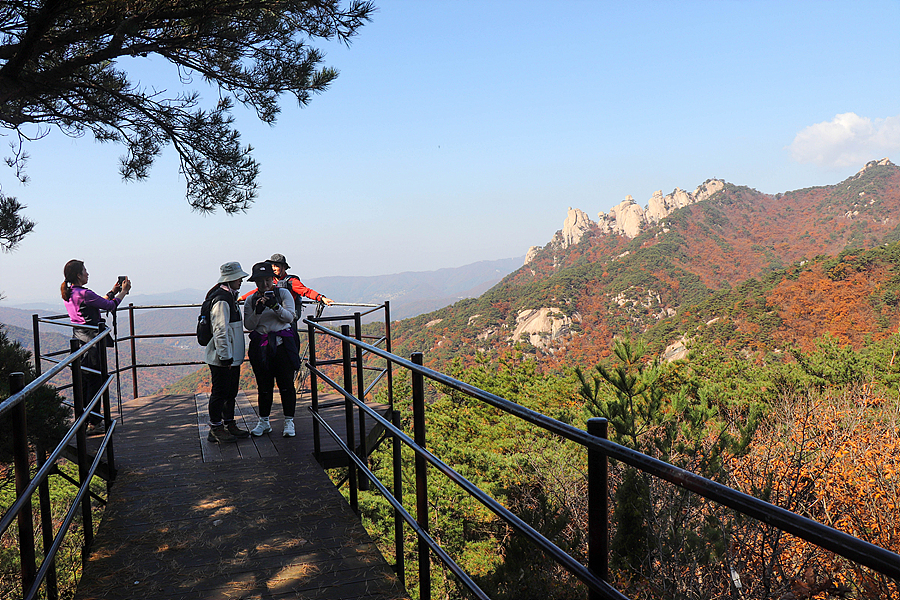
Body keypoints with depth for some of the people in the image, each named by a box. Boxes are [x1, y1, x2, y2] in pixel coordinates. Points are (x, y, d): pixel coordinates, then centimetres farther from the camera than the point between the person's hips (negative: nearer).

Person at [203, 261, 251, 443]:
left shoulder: (230, 297, 14)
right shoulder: (221, 301, -18)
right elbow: (220, 331, -22)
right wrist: (225, 356, -22)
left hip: (233, 357, 10)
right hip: (222, 359, -10)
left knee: (231, 392, 16)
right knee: (220, 393, 0)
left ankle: (229, 424, 27)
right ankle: (215, 429, 10)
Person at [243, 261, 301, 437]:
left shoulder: (283, 293, 3)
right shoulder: (251, 300, 8)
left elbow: (290, 317, -5)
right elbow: (248, 325, 1)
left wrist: (276, 306, -21)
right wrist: (257, 311, -15)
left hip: (282, 345, -2)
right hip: (260, 347, 2)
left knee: (286, 384, -1)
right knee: (263, 386, 7)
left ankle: (289, 422, 9)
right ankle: (264, 422, 20)